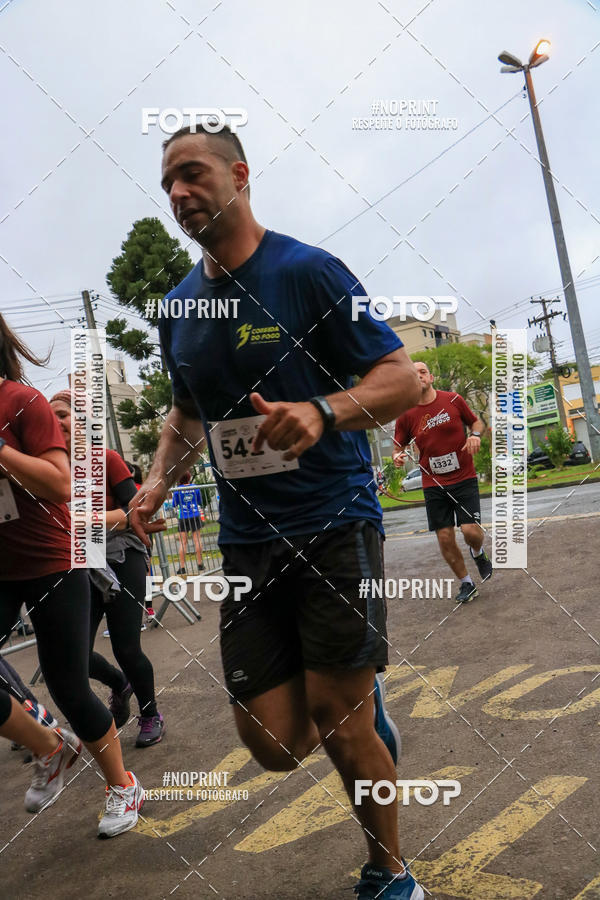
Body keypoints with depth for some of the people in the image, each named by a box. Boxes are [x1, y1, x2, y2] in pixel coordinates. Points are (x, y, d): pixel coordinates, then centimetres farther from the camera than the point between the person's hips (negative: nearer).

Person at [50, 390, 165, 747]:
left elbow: (134, 513, -11)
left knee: (126, 649, -4)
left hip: (122, 561, -4)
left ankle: (151, 716, 25)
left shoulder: (108, 459, -5)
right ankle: (120, 684, 33)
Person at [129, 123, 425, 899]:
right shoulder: (177, 308, 12)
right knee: (274, 743, 3)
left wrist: (324, 412, -27)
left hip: (333, 524, -5)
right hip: (246, 542, 5)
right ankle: (364, 705, 37)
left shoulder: (308, 271, -6)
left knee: (338, 721, 0)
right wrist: (158, 480, 5)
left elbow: (401, 379, -8)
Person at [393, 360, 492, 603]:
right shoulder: (406, 415, -1)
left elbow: (476, 422, 11)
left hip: (464, 479, -1)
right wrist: (398, 457, -14)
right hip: (434, 485, 2)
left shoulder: (453, 400, -2)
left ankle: (478, 553, 24)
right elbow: (399, 447, 8)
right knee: (445, 539, 2)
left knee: (471, 531, -13)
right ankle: (466, 584, 23)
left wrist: (475, 435, -10)